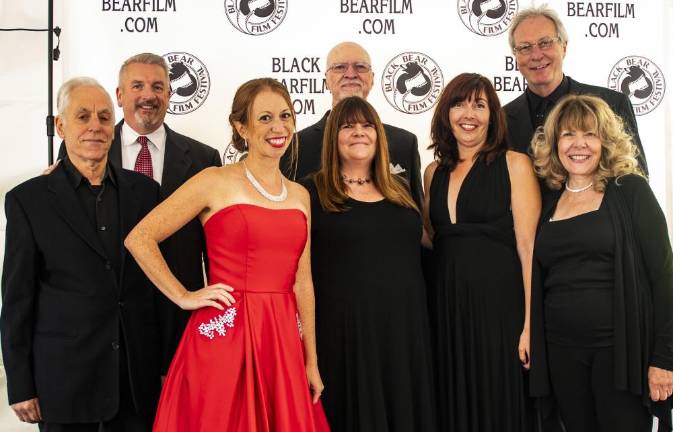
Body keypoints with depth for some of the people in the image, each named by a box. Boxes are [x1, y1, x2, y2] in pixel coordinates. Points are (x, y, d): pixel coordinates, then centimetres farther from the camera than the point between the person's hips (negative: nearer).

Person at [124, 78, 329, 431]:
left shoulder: (300, 196, 12)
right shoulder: (215, 182, -4)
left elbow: (302, 282, 13)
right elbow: (139, 239, -5)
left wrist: (311, 362, 11)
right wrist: (184, 297, -7)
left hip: (283, 338, 5)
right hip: (224, 335, -5)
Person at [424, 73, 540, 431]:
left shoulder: (514, 165, -2)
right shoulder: (435, 172, 12)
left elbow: (529, 247, -8)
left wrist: (531, 323, -14)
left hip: (499, 307, -4)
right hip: (447, 308, 4)